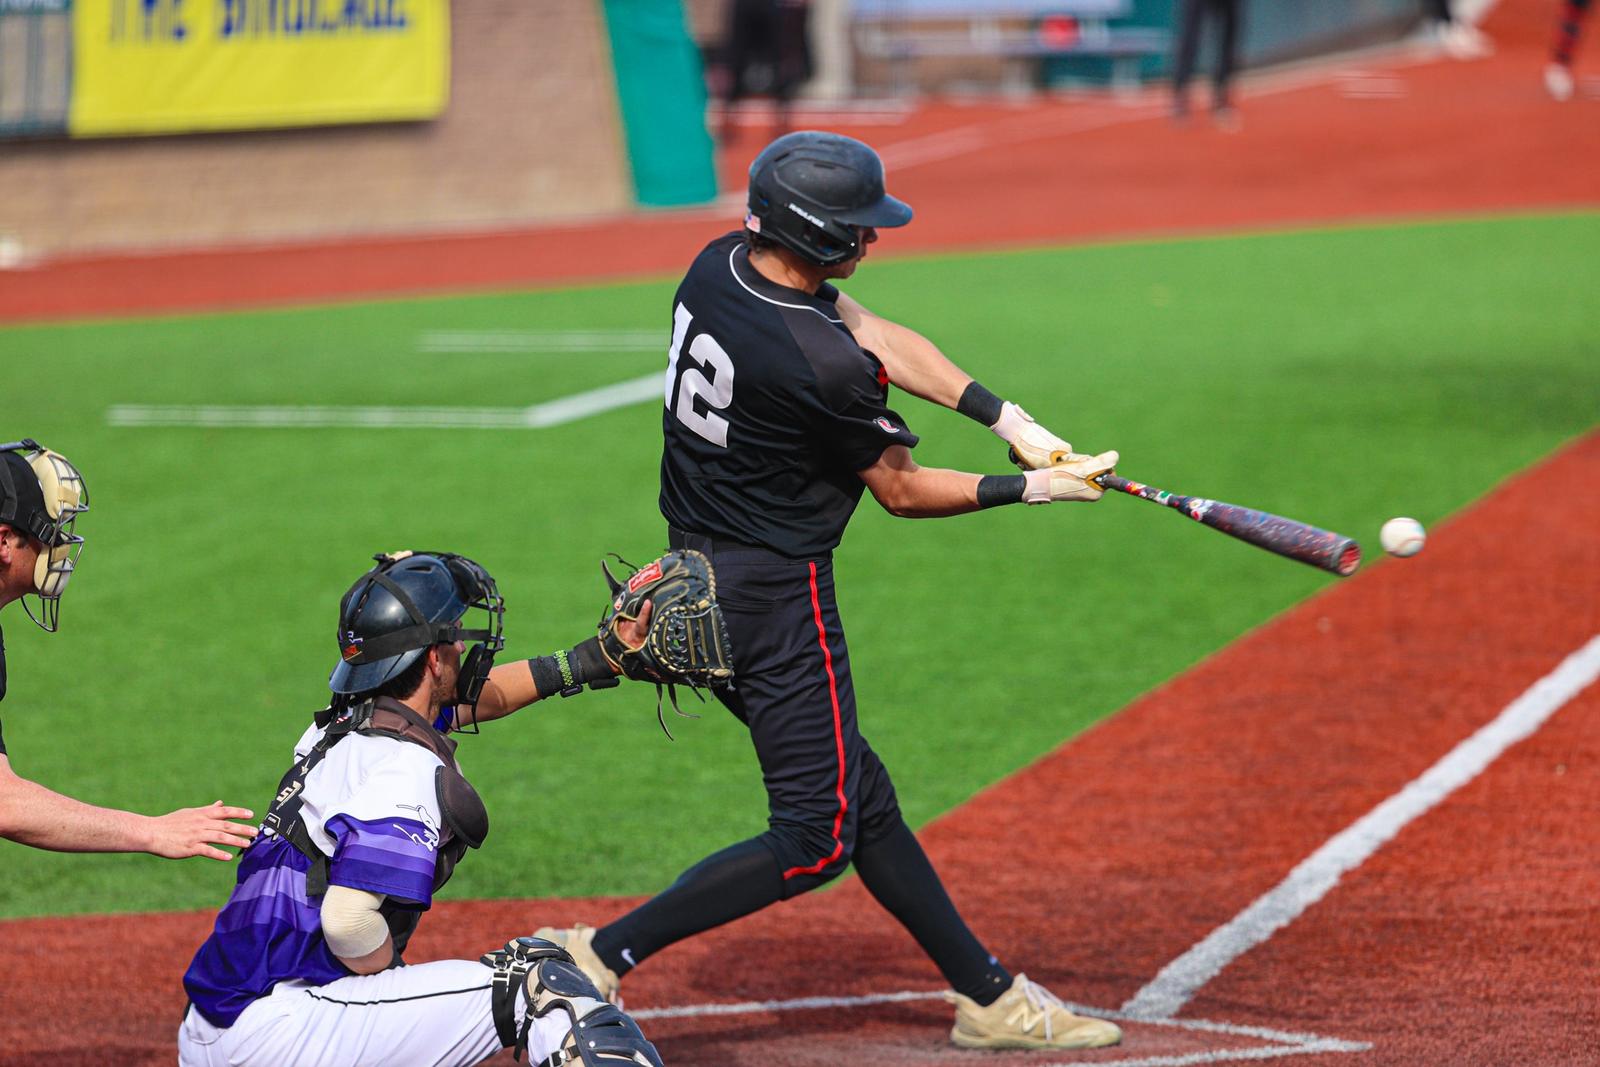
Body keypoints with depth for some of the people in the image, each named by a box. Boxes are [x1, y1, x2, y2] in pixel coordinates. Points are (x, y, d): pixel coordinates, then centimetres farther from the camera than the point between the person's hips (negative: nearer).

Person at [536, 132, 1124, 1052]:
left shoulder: (720, 266, 0)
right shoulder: (822, 365, -26)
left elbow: (881, 338, 7)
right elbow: (903, 492, -10)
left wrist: (1010, 420, 1)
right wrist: (1032, 489, 2)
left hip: (697, 577, 10)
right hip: (776, 598, -10)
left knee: (860, 797, 15)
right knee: (817, 836, -3)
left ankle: (988, 997, 25)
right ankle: (601, 956, -7)